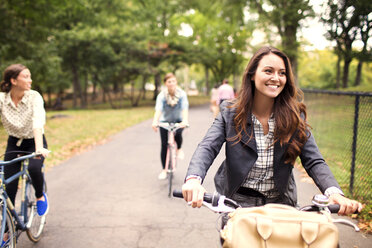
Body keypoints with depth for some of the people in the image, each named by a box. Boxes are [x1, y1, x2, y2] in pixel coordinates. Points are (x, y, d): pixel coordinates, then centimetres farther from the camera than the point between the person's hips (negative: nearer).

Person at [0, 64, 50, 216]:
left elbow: (38, 123, -33)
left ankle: (40, 196, 1)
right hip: (14, 142, 2)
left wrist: (39, 147, -48)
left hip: (33, 142, -2)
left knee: (34, 168, -31)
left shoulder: (34, 97, -20)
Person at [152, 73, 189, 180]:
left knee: (178, 133, -31)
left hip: (178, 120, 0)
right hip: (165, 121, 1)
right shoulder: (161, 95, -18)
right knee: (164, 145, -3)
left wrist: (185, 121, -49)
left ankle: (179, 149, 3)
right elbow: (158, 109, -32)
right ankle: (164, 169, 12)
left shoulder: (182, 94, -18)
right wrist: (155, 121, -51)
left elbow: (185, 108, -30)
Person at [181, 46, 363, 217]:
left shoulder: (295, 116, -3)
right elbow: (208, 147, -17)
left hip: (280, 203, 1)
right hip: (238, 202, -1)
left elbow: (314, 161, -7)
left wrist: (334, 192, -27)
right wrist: (194, 179, -38)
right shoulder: (230, 112, -5)